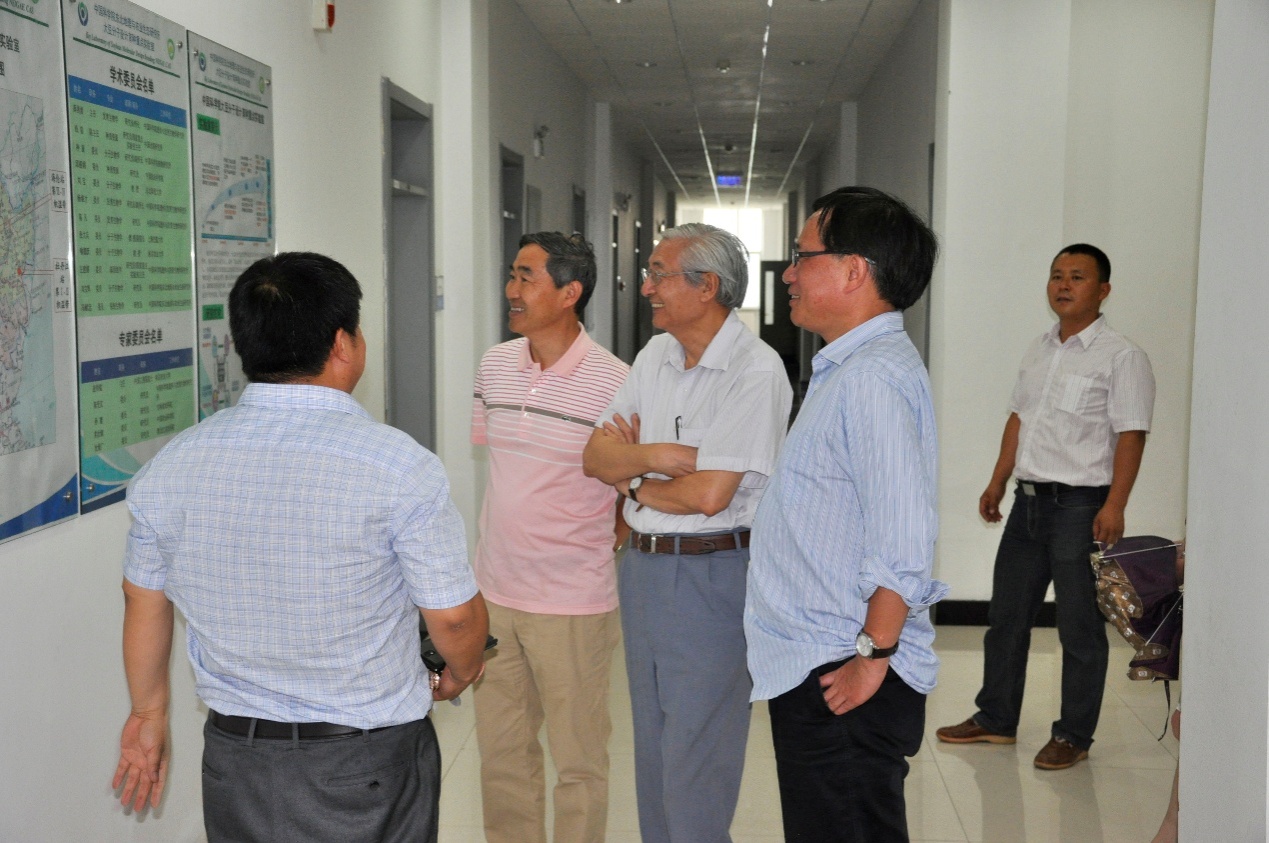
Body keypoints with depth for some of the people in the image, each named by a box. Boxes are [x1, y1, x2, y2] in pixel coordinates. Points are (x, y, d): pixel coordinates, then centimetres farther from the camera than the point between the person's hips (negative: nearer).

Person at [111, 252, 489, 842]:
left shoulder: (170, 465, -5)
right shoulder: (398, 464, -20)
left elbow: (143, 604, 7)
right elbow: (453, 617, -12)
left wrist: (149, 712, 23)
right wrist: (460, 675, 10)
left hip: (234, 761, 4)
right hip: (367, 768, -3)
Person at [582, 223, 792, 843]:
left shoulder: (755, 369, -15)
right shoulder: (655, 356, 9)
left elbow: (708, 494, -22)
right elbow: (595, 455, 5)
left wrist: (630, 479, -6)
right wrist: (651, 455, -15)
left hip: (711, 575, -7)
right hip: (641, 565, 8)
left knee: (696, 769, 1)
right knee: (651, 749, 18)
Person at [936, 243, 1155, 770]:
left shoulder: (1121, 358, -8)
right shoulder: (1039, 350, 14)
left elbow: (1131, 436, -14)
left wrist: (1114, 506, -21)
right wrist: (997, 483, 16)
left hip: (1080, 505, -7)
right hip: (1029, 500, 7)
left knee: (1079, 628, 2)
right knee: (1006, 615, 13)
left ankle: (1074, 736, 15)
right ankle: (995, 720, 26)